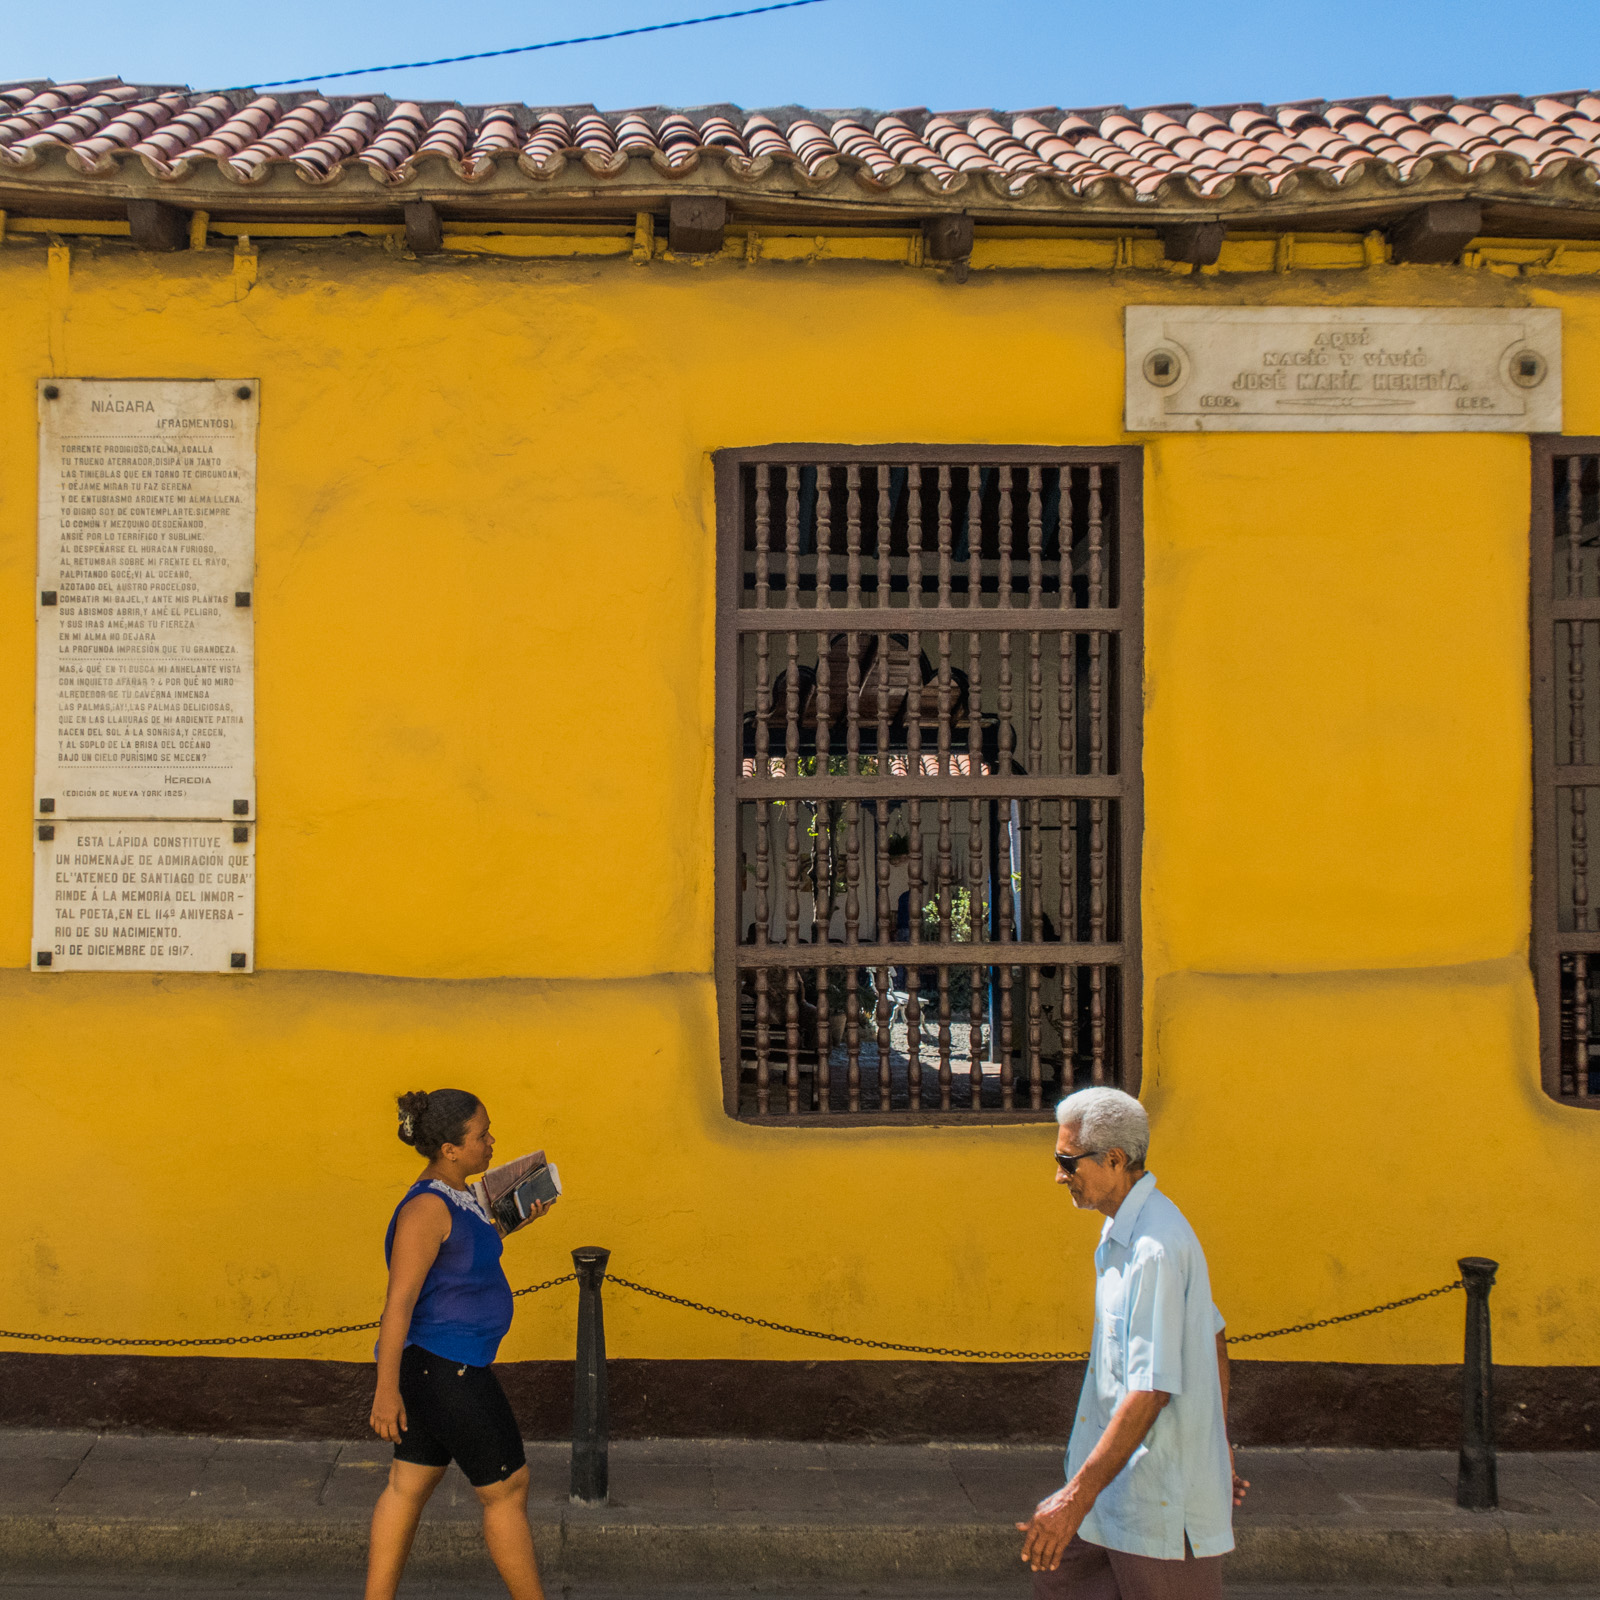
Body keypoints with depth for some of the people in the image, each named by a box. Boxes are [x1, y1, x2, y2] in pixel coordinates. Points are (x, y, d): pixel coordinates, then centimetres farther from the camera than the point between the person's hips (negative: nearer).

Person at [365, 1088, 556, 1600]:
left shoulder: (452, 1193, 5)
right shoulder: (427, 1207, -24)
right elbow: (398, 1300, -24)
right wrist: (387, 1389, -22)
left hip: (434, 1363, 10)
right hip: (446, 1369, -10)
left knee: (410, 1485, 15)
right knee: (507, 1489, 3)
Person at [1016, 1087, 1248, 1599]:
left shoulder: (1155, 1247, -23)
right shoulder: (1121, 1234, 9)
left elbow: (1152, 1388, -27)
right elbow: (1214, 1339, 18)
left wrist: (1078, 1496, -26)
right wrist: (1218, 1444, 25)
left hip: (1160, 1501, -10)